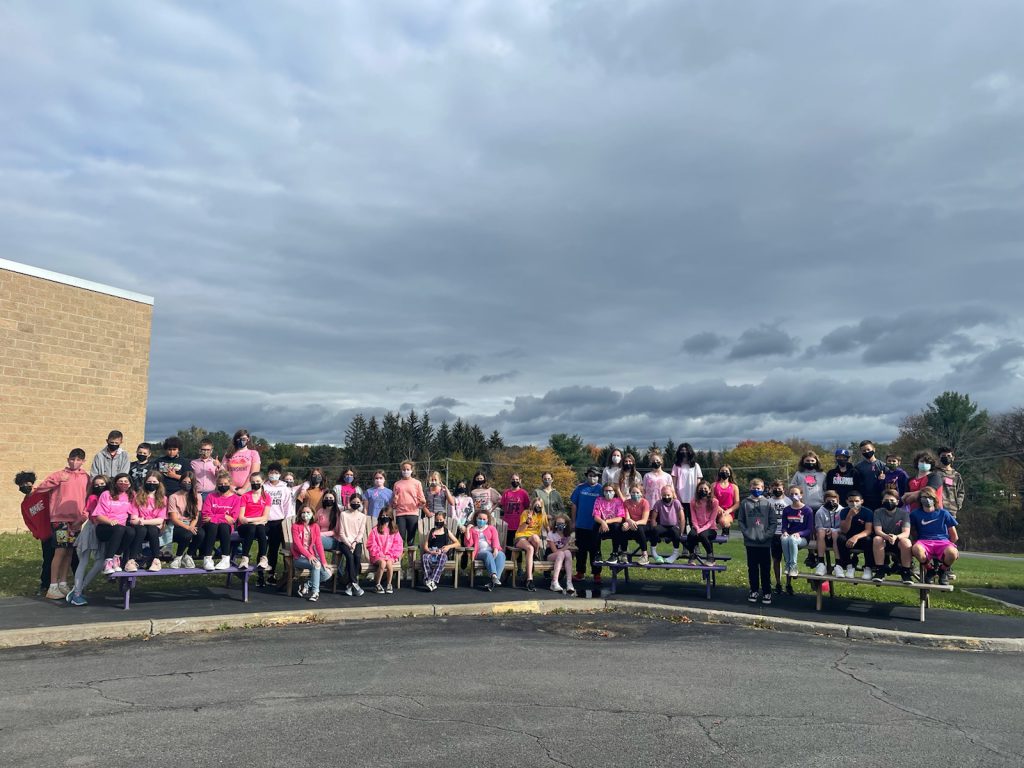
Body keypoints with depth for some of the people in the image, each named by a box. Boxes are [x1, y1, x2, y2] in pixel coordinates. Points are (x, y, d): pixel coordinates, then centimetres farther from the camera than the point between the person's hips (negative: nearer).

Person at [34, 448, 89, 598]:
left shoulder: (86, 477, 9)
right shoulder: (59, 475, 0)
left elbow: (87, 497, 10)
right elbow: (39, 488, -5)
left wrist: (83, 515, 0)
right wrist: (57, 481, -18)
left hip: (76, 520, 4)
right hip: (60, 518, -4)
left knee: (69, 552, 7)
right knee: (60, 550, -10)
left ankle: (63, 584, 15)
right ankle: (53, 587, -6)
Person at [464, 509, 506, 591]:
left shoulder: (491, 528, 24)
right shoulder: (472, 529, 20)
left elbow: (495, 540, 6)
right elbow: (468, 545, 6)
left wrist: (495, 549, -15)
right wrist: (467, 530, -2)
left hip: (493, 551, 1)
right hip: (480, 552, -1)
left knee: (501, 555, -33)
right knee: (488, 554, -36)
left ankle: (492, 582, -47)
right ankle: (494, 576, -56)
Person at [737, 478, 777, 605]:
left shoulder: (768, 504, 0)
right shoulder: (745, 503, 3)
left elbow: (774, 522, 0)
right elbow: (740, 520, 5)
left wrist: (767, 535, -11)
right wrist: (746, 532, -8)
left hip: (765, 542, -1)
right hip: (750, 542, 1)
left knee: (765, 569, 5)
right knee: (752, 568, 9)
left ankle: (767, 592, 14)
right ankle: (754, 591, 19)